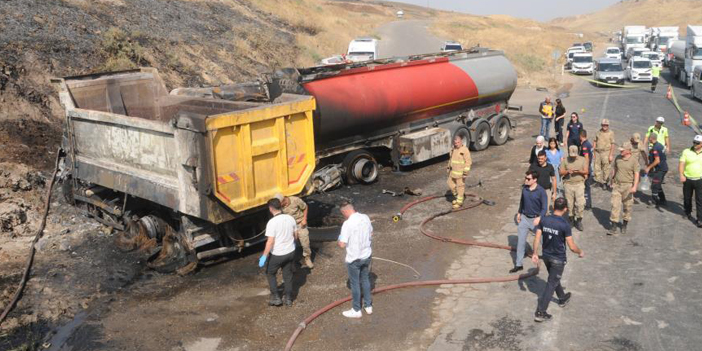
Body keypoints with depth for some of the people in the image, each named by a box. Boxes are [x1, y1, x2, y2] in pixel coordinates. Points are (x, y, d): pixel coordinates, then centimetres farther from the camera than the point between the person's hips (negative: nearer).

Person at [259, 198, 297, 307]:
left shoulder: (272, 222, -22)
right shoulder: (290, 218, -4)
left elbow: (270, 241, -23)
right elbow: (295, 235, 7)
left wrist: (264, 256, -15)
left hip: (277, 254, -5)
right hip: (290, 252, 5)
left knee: (270, 273, 18)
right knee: (288, 275, 18)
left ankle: (276, 298, 17)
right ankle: (288, 299, 26)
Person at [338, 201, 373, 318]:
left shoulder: (347, 224, -25)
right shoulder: (366, 218, -5)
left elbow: (342, 244, -23)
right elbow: (371, 234, 10)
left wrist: (340, 241, -2)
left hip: (353, 259, -6)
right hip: (366, 255, 6)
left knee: (355, 283, 10)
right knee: (365, 280, 22)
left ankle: (356, 310, 24)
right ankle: (368, 306, 35)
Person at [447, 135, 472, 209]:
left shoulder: (465, 150, -16)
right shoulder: (453, 149, 8)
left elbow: (468, 162, -17)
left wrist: (465, 172, -21)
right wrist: (449, 168, 23)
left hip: (460, 172, -8)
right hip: (453, 172, 8)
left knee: (460, 186, 1)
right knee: (451, 184, 13)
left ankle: (459, 202, 11)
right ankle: (456, 196, 34)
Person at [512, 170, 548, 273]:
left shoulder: (541, 191, -18)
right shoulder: (524, 188, -4)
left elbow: (544, 207, -16)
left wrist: (539, 218, -29)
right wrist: (519, 213, 17)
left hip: (536, 219, -4)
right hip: (524, 218, 4)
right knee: (521, 241, 3)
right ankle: (518, 264, 11)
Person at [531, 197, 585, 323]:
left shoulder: (544, 220, -9)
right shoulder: (565, 225, -23)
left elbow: (537, 238, -4)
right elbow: (572, 247, -18)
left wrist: (535, 253, 6)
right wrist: (580, 252, 2)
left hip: (546, 255, 6)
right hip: (558, 259, -6)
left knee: (554, 278, 27)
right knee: (551, 284, 3)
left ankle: (562, 298, 51)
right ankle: (540, 312, 4)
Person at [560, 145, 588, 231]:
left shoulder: (582, 159, 6)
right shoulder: (565, 160, 5)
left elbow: (586, 171, 2)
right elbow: (560, 172, 2)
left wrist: (579, 171, -18)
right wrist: (567, 171, -17)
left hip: (579, 184, -1)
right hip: (568, 184, 1)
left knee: (580, 203, -8)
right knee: (569, 203, 6)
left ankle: (579, 220, 6)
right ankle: (571, 219, 23)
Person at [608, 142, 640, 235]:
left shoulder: (634, 161, -9)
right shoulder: (618, 158, 4)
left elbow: (636, 174, -12)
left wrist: (634, 186, -22)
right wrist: (612, 180, 23)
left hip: (627, 186, -3)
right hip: (617, 185, 3)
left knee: (627, 206, 9)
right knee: (615, 206, -3)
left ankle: (624, 225, 28)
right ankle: (613, 228, -2)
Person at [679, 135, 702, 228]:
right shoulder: (686, 151, -1)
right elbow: (681, 164, -6)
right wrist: (681, 175, -21)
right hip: (687, 179, 1)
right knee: (687, 198, 15)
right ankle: (688, 213, 38)